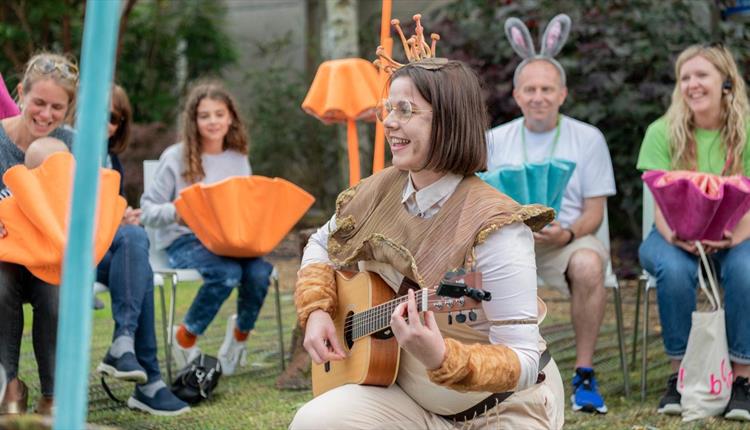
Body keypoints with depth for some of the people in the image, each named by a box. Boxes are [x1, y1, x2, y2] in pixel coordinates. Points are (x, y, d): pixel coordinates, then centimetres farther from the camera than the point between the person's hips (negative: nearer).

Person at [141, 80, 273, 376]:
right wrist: (176, 213, -24)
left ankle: (241, 331, 5)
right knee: (227, 273, -34)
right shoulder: (176, 158, -2)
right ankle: (185, 338, -7)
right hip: (184, 241, -4)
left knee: (260, 272, -29)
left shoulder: (239, 160, 13)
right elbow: (147, 210, -4)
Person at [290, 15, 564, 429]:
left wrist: (443, 359, -41)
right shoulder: (378, 192, -3)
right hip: (408, 396, 5)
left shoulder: (491, 228, -24)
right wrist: (316, 311, 0)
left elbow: (526, 360, -25)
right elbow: (321, 246, 18)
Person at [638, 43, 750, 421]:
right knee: (674, 269, -35)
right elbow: (660, 204, -7)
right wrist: (674, 235, -30)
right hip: (677, 237, 0)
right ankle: (679, 373, -21)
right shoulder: (663, 132, -1)